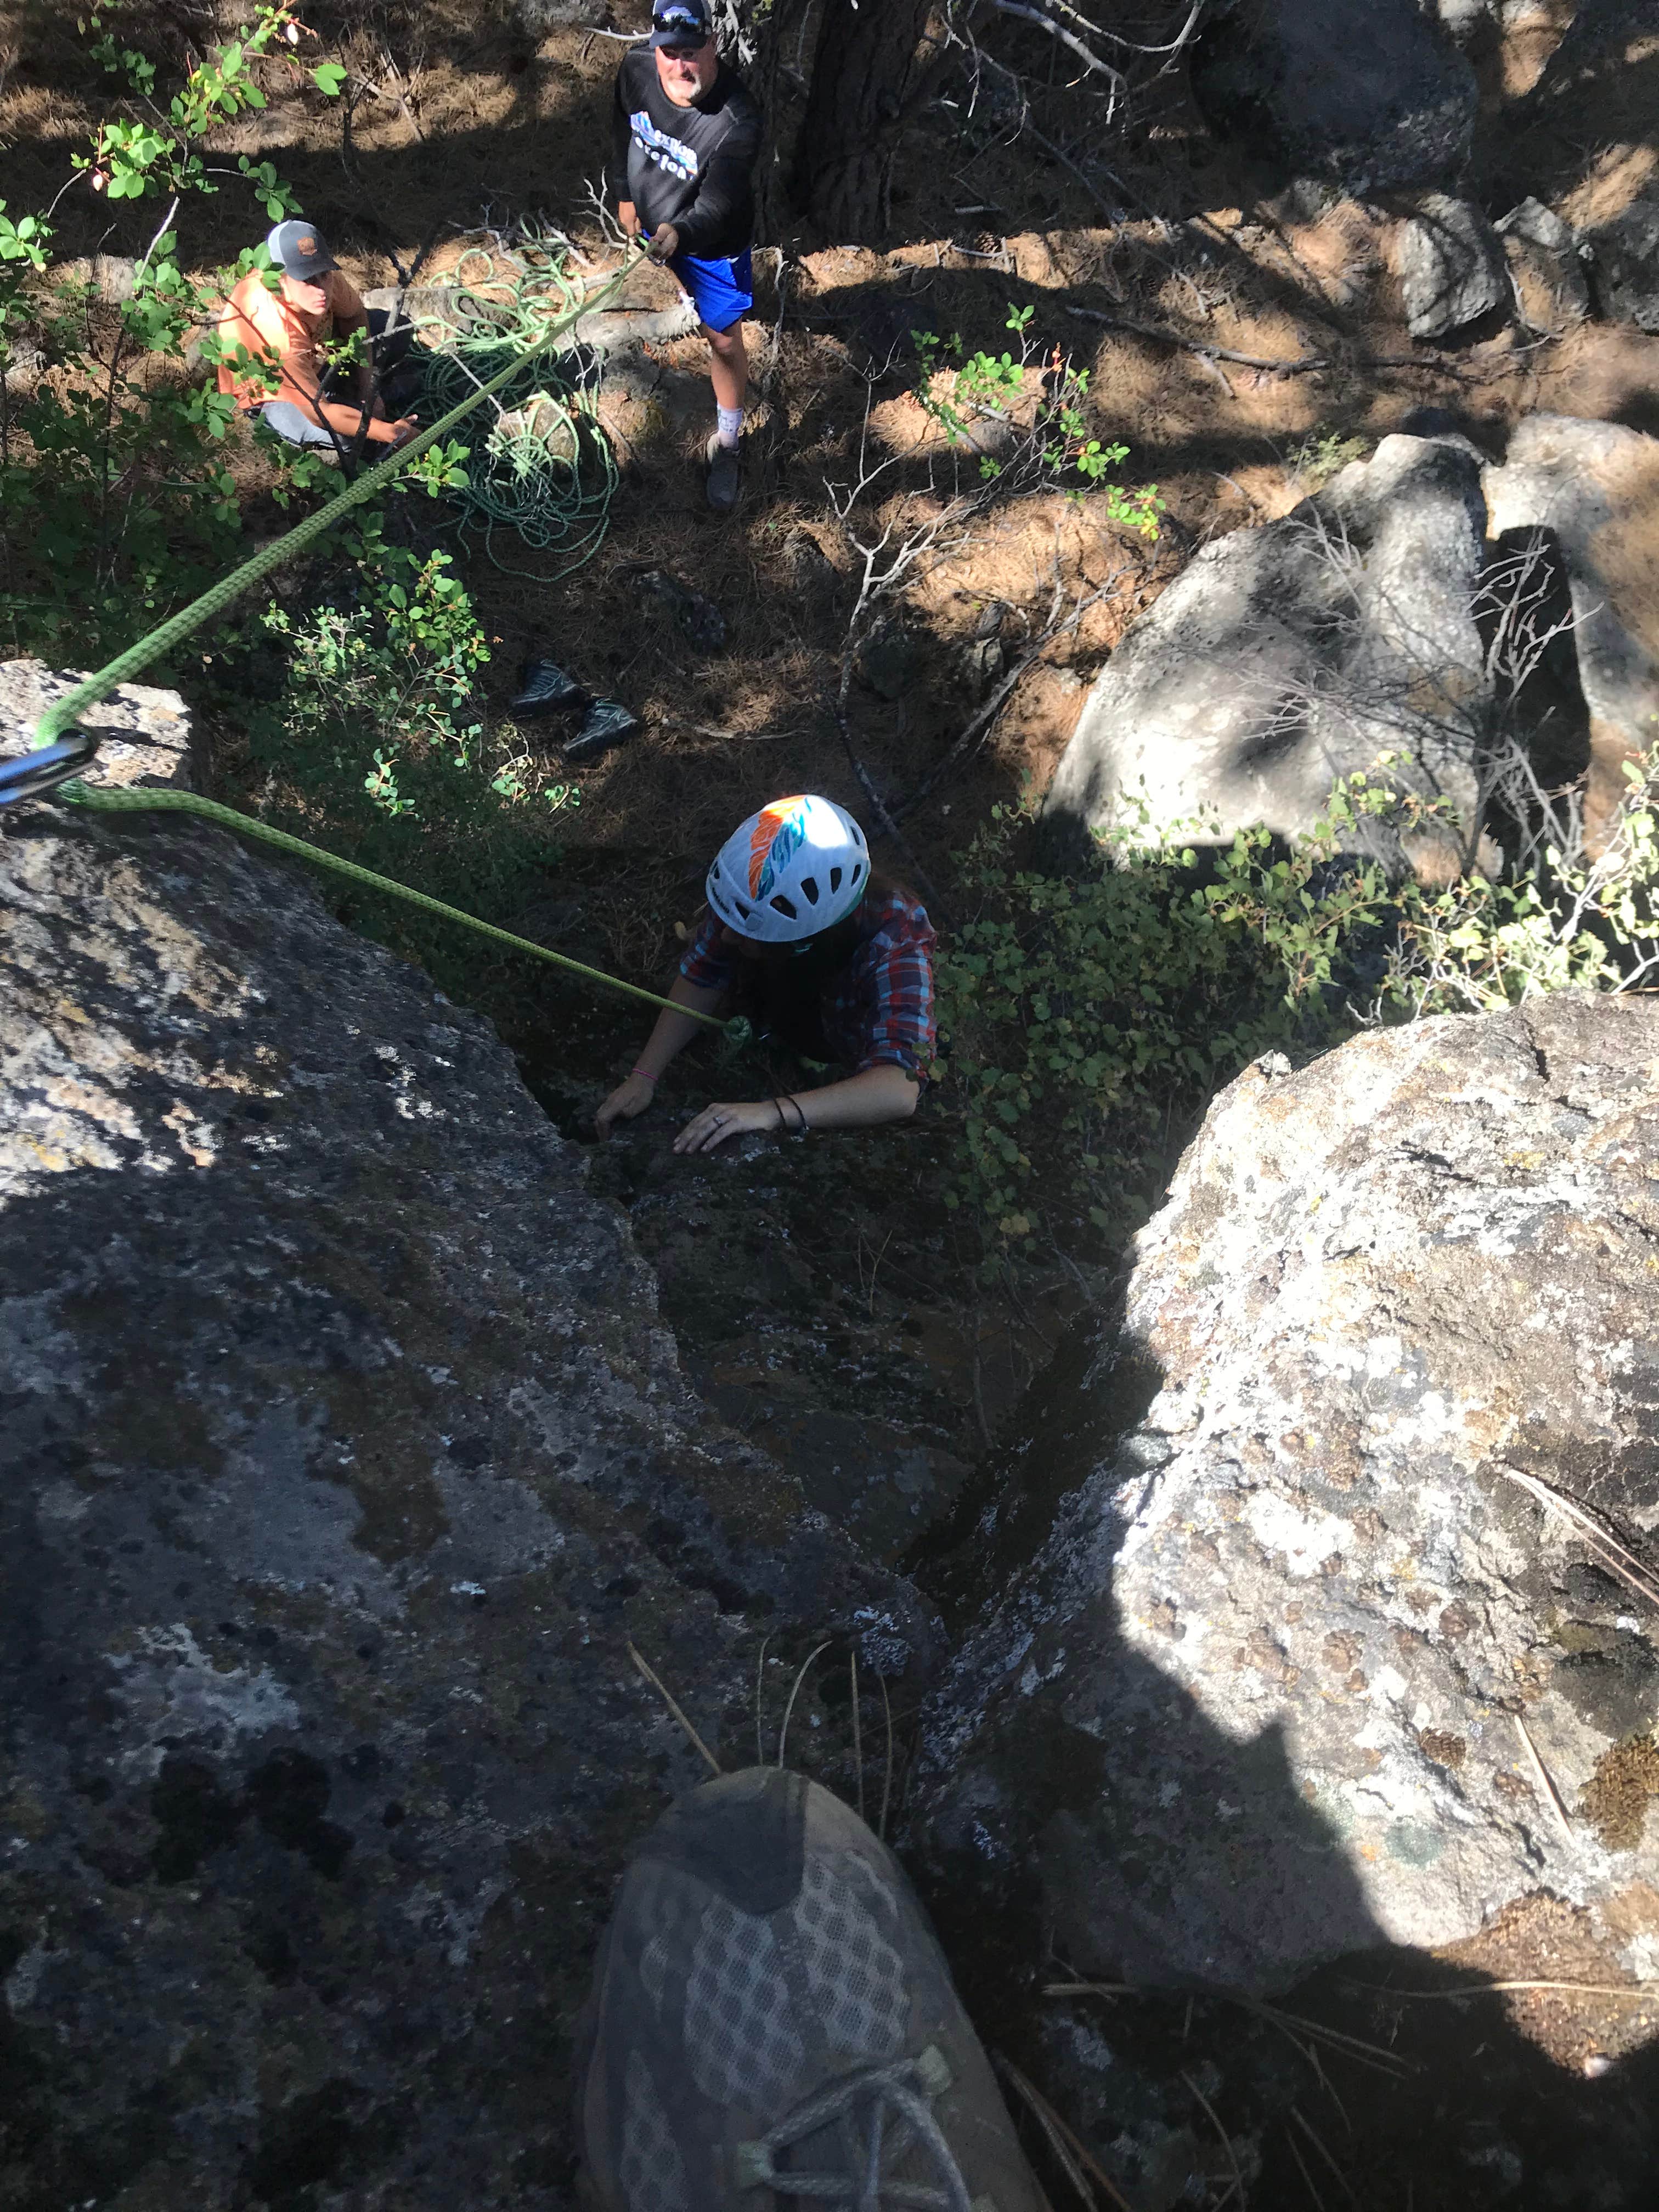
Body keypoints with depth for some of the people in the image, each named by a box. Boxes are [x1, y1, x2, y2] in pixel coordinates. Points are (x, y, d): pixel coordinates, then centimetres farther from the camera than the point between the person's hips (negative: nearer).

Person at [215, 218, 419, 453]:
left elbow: (354, 315, -3)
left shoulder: (324, 275, -26)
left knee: (397, 332, -4)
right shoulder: (274, 329, -42)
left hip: (314, 352, 6)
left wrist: (366, 389, -11)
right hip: (270, 393, -6)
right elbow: (318, 412, -38)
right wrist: (392, 433, -37)